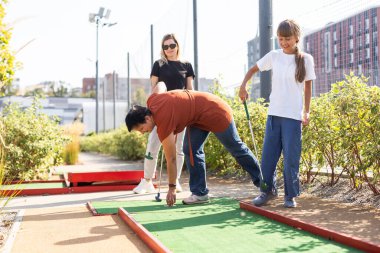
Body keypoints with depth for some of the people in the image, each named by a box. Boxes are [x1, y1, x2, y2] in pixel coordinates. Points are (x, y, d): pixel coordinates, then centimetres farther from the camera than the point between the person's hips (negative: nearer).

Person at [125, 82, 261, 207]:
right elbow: (160, 84, 15)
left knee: (237, 148, 5)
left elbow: (171, 159, -24)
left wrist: (172, 188, -16)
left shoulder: (163, 123, -31)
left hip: (214, 113, -9)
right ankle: (200, 192, 2)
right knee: (190, 150, -2)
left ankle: (263, 182, 21)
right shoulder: (151, 101, -9)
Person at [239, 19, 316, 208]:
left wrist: (307, 112, -1)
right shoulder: (273, 56, 5)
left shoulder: (305, 59, 0)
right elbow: (253, 69, 16)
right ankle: (268, 190, 22)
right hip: (274, 113, 3)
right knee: (268, 155, 6)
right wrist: (243, 86, -1)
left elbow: (308, 87, 4)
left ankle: (290, 195, 14)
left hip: (294, 115, -3)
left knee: (291, 158, -1)